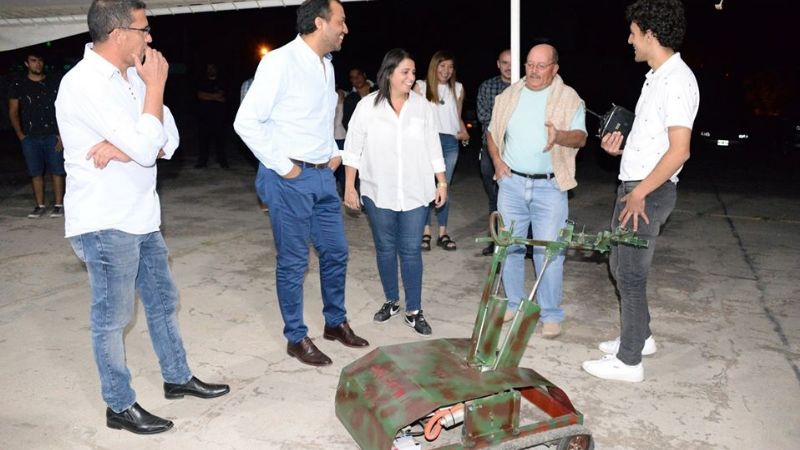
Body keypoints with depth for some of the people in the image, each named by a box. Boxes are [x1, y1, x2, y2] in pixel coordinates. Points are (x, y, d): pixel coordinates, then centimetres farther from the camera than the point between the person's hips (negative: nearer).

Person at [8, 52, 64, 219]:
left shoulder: (53, 84, 5)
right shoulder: (18, 86, 8)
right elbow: (13, 112, 10)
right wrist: (20, 135, 2)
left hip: (52, 135, -1)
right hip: (30, 137, 1)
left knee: (57, 171, -3)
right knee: (35, 172, 4)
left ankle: (58, 205, 4)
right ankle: (40, 206, 11)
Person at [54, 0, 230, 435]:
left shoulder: (130, 76, 8)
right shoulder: (84, 84, -19)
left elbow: (168, 140, 3)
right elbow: (145, 147, -26)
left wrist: (120, 148, -16)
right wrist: (155, 86, -16)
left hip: (140, 216, 9)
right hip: (105, 224, -8)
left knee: (162, 300, 18)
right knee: (112, 317, 5)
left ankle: (177, 378, 35)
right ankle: (120, 407, 21)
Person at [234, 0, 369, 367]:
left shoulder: (326, 65, 12)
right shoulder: (280, 62, -14)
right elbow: (246, 122, -17)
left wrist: (334, 152, 11)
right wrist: (282, 166, -16)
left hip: (323, 176, 8)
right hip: (290, 180, -8)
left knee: (335, 252, 15)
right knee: (293, 262, 4)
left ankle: (336, 322, 34)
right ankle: (296, 338, 20)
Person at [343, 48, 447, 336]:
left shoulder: (422, 106, 2)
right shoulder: (367, 106, -3)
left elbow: (433, 147, 7)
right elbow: (353, 148, -1)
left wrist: (441, 183, 6)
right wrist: (349, 187, -3)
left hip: (415, 193, 0)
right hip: (378, 193, 0)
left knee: (411, 250, 2)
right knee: (385, 248, 11)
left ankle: (414, 311, 12)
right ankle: (391, 301, 29)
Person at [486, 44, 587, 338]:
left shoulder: (569, 98, -1)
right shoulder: (509, 96, 9)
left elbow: (580, 137, -10)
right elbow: (493, 132, 17)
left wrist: (560, 136, -32)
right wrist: (496, 159, 1)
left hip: (549, 186, -3)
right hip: (511, 182, 4)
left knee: (549, 252, -3)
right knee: (509, 247, 9)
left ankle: (551, 315, 9)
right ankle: (514, 304, 25)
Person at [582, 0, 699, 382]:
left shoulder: (677, 80, -17)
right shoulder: (657, 76, 13)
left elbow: (679, 150, -24)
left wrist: (640, 192, -20)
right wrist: (621, 146, 7)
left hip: (649, 192, -10)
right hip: (634, 185, 10)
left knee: (630, 273, -2)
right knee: (620, 264, 19)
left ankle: (628, 361, 11)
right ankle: (639, 336, 35)